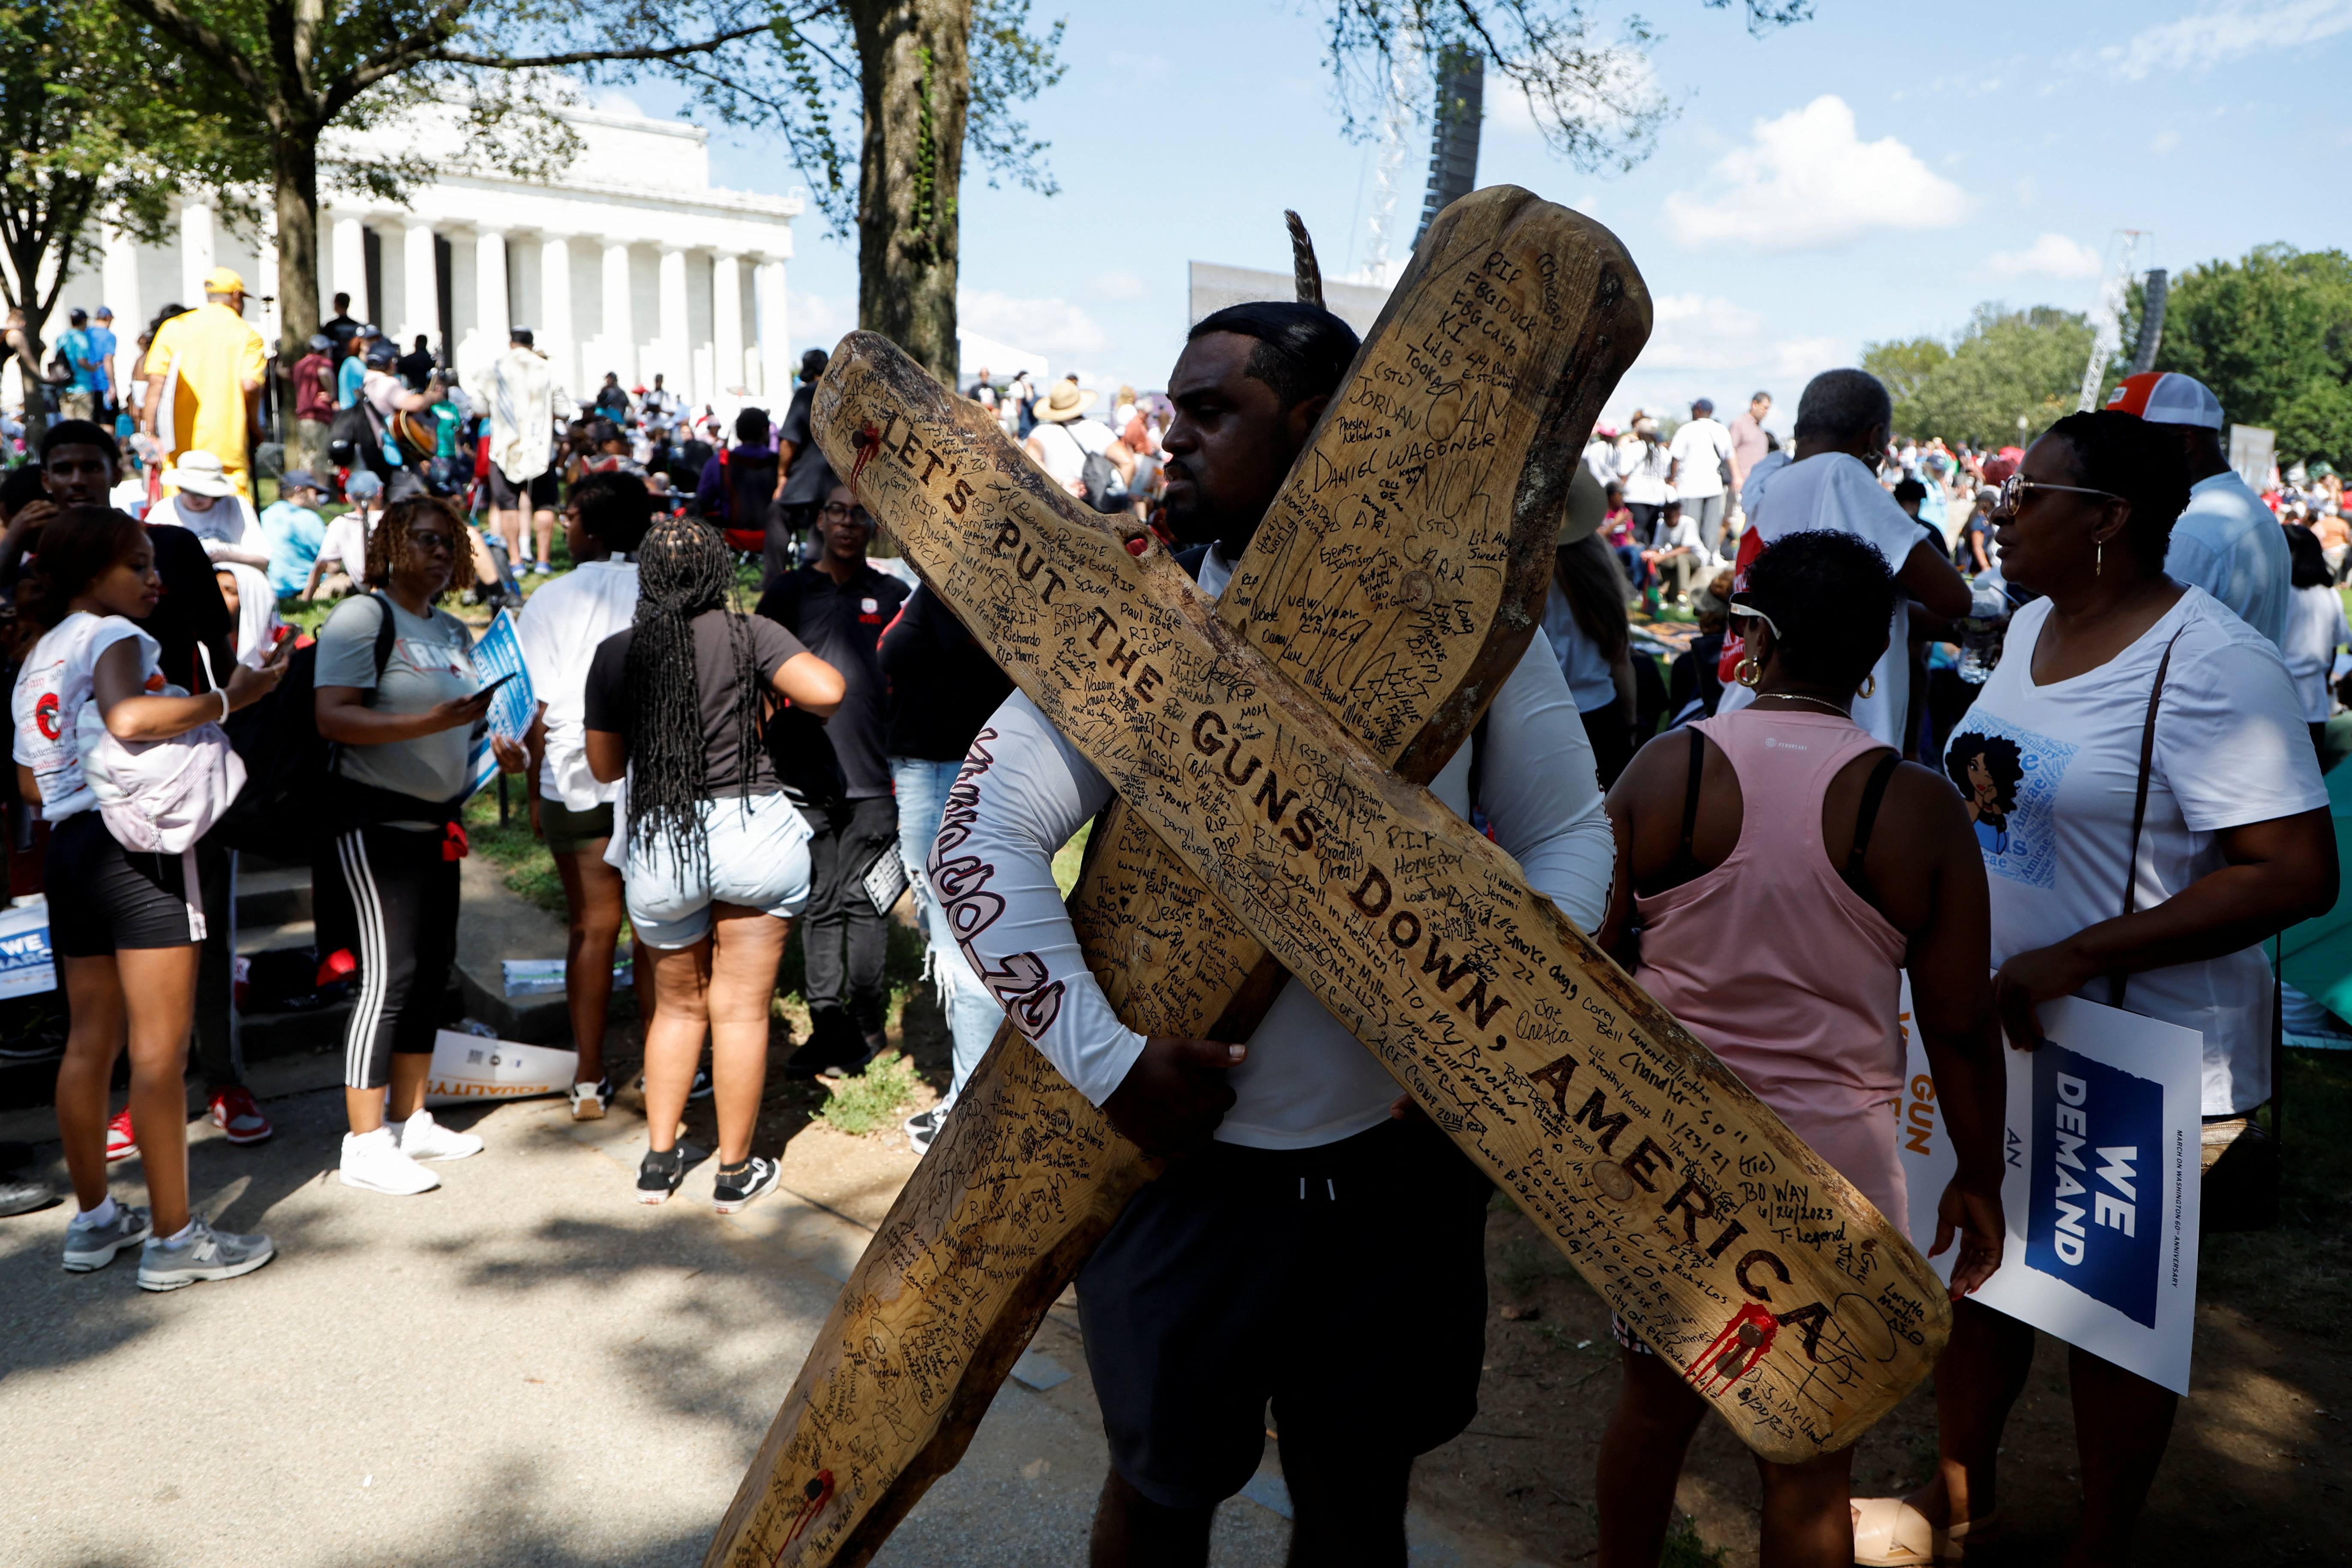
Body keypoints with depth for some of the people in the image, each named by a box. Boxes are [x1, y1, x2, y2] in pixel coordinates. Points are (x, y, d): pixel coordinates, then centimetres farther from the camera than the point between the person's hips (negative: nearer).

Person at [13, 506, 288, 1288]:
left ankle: (94, 1220, 26)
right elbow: (128, 718, -30)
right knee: (160, 1049, -5)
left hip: (70, 846, 9)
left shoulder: (37, 658, 18)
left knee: (90, 1042, 15)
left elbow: (31, 782, 21)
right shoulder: (112, 636, -8)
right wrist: (229, 698, -22)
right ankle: (174, 1239, -1)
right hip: (139, 844, -9)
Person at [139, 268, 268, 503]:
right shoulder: (247, 335, 2)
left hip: (178, 446, 3)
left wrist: (148, 432, 2)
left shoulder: (173, 327, 9)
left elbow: (156, 381, 1)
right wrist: (254, 427, 5)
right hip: (227, 445, -3)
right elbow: (250, 385, -11)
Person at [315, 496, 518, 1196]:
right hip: (378, 818, -8)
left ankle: (411, 1121, 22)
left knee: (434, 968, 10)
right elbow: (333, 718, -20)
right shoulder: (361, 616, -9)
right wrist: (429, 722, -29)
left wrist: (501, 747, 4)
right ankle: (365, 1145, -1)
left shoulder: (452, 630, 15)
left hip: (438, 819, 8)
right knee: (391, 976, -9)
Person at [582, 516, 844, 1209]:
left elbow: (604, 765, 8)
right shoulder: (749, 634, -5)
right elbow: (827, 690, -17)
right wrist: (779, 691, 4)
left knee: (678, 1004, 21)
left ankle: (659, 1159, 22)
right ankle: (735, 1169, 15)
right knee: (741, 1008, 7)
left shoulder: (615, 653, 2)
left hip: (657, 841, 2)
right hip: (751, 832, -2)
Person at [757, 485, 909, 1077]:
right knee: (821, 901, 5)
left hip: (874, 776, -1)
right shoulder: (788, 593, 9)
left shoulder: (892, 596, 7)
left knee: (864, 896, 1)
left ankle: (865, 1022, 12)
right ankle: (827, 1022, 12)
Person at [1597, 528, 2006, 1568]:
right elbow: (1960, 1029, -5)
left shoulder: (1665, 767, -8)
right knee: (1808, 1467, 13)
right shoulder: (1915, 807, -10)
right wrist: (1979, 1181, 10)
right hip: (1830, 1168, -1)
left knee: (1653, 1404, 22)